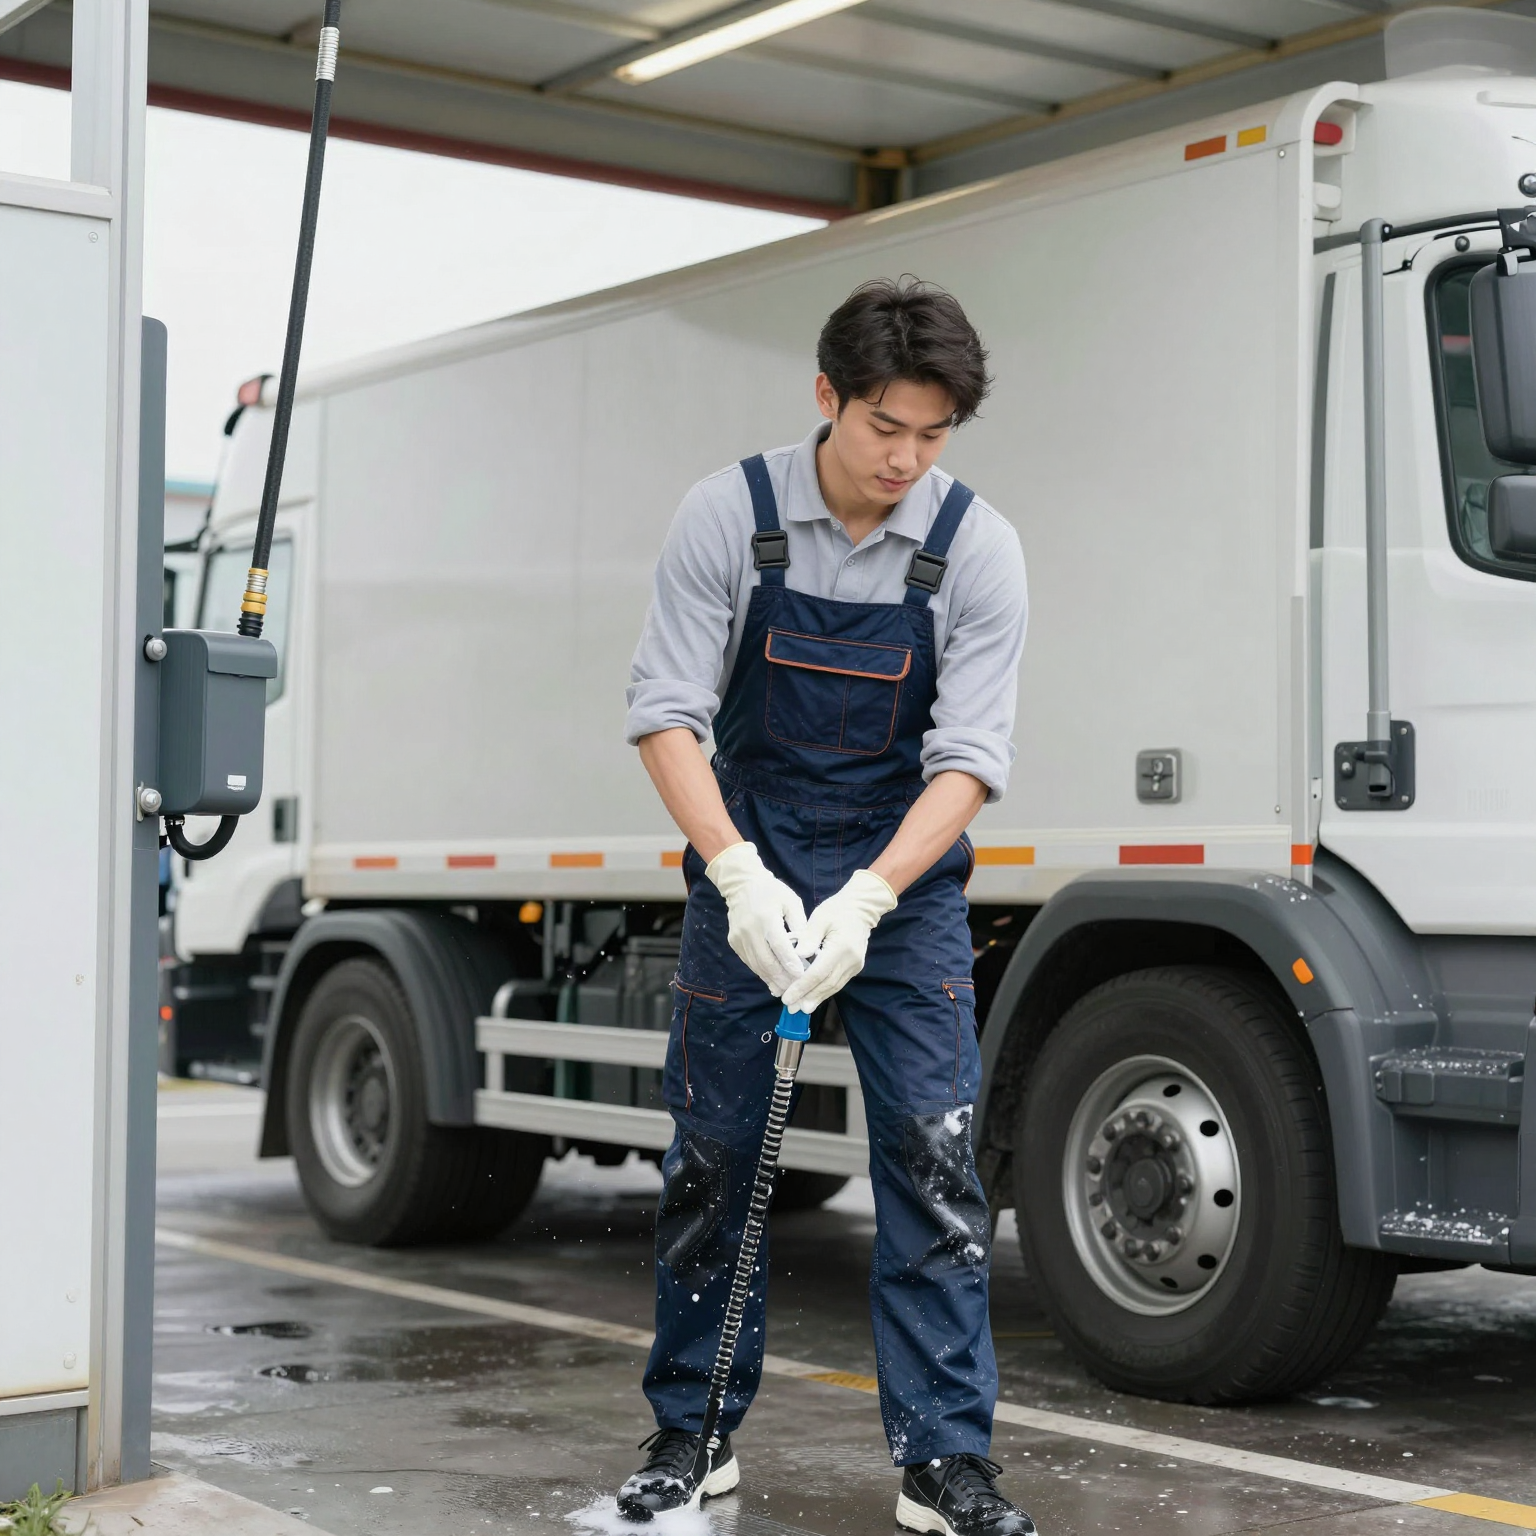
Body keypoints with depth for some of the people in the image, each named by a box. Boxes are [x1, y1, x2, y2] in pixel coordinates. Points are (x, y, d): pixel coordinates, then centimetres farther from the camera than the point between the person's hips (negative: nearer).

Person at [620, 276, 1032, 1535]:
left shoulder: (976, 549, -11)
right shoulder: (728, 517, -11)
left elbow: (970, 756, -14)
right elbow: (667, 712, -12)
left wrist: (865, 900, -27)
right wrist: (739, 875, -24)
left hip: (905, 877, 0)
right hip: (747, 866, 0)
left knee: (935, 1159, -6)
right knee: (712, 1157, 6)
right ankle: (695, 1434, 20)